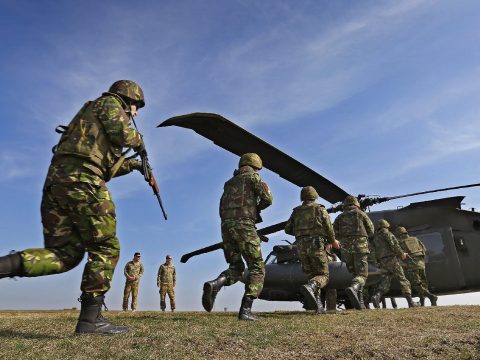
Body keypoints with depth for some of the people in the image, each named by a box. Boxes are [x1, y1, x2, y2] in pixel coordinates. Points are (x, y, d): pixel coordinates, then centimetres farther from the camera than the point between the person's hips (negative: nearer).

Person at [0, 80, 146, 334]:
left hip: (56, 179, 9)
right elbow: (122, 134, -10)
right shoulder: (110, 103, 11)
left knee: (65, 254, 7)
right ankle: (90, 318, -6)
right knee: (105, 247, -4)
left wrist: (131, 165, 40)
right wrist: (138, 140, 11)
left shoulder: (92, 113, 36)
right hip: (82, 180, -9)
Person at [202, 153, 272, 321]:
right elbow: (267, 198, -5)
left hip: (226, 226, 6)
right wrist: (257, 208, 16)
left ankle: (214, 285, -11)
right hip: (244, 226, -6)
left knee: (236, 267, 17)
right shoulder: (252, 177, 8)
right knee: (257, 268, 3)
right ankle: (245, 310, -9)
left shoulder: (229, 183, 27)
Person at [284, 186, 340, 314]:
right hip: (316, 244, -4)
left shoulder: (296, 211, 16)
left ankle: (318, 304, 1)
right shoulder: (320, 209, 7)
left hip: (301, 246, 4)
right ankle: (309, 287, -32)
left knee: (312, 275, 14)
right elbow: (328, 228, -1)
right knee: (323, 275, -1)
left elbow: (288, 229, 10)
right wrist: (333, 241, 17)